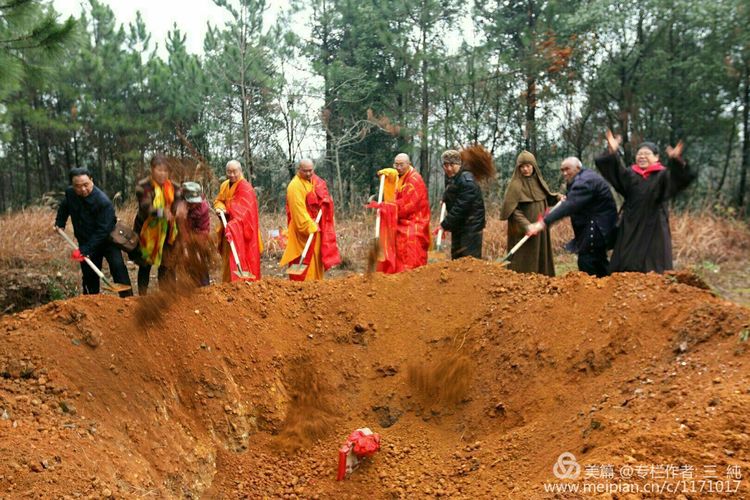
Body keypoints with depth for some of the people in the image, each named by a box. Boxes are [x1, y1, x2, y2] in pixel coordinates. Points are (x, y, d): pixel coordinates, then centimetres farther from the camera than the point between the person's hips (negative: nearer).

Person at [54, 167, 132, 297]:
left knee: (118, 267, -21)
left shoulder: (103, 202, -28)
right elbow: (64, 207, 19)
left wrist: (84, 249, -31)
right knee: (89, 276, 11)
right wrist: (60, 223, 12)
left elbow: (103, 231, -29)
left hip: (107, 241, -5)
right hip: (85, 241, 5)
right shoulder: (70, 193, -8)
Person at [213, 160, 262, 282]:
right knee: (227, 257, 12)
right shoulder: (224, 185, 7)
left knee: (238, 258, -8)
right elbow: (218, 200, 16)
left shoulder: (245, 188, -18)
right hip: (228, 228, 7)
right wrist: (220, 207, -9)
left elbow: (243, 212, -27)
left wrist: (232, 227, -38)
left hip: (241, 232, -7)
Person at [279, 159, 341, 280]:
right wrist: (310, 226, -26)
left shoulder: (316, 181, 9)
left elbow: (324, 197, 23)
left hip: (316, 226, 8)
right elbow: (298, 209, -22)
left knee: (317, 255, 14)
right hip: (303, 229, -8)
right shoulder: (295, 186, -17)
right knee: (305, 258, -7)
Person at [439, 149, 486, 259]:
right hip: (457, 227, 9)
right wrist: (445, 200, 4)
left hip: (471, 226, -9)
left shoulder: (467, 181, -20)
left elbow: (461, 207, -24)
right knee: (456, 258, 16)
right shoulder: (450, 179, 9)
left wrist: (445, 225, -20)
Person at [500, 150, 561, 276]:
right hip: (523, 231, -7)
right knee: (525, 262, -5)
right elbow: (511, 209, -18)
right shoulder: (516, 184, -11)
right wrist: (526, 225, -28)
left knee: (541, 258, 12)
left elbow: (547, 197, 24)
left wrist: (557, 197, 3)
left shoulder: (538, 181, 9)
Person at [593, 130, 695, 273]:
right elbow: (615, 171, -8)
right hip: (631, 229, 3)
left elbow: (678, 178, -21)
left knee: (652, 270, 1)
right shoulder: (630, 175, 7)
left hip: (654, 229, -3)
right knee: (626, 268, 7)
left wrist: (676, 161, -41)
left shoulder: (663, 175, -2)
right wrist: (612, 153, -27)